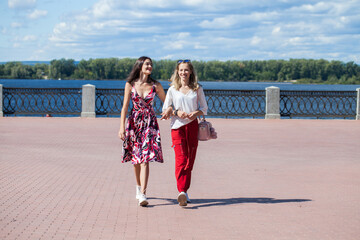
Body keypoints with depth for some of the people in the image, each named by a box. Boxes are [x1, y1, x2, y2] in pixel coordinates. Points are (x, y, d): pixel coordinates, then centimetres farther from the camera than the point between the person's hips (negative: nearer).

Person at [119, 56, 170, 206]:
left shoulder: (155, 85, 0)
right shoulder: (130, 84, -1)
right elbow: (125, 107, -2)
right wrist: (122, 127, -9)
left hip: (150, 123, -1)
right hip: (134, 122, 1)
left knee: (145, 159, -12)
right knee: (135, 159, 10)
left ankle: (142, 194, -17)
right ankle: (139, 187, 32)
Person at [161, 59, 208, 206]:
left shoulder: (197, 89, 8)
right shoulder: (172, 90, 6)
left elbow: (204, 108, 11)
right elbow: (165, 109, 8)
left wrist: (196, 113, -10)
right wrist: (177, 112, -11)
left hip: (192, 126, 2)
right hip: (177, 126, -2)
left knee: (190, 159, 4)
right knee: (180, 159, -15)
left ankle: (185, 190, 15)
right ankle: (182, 191, -26)